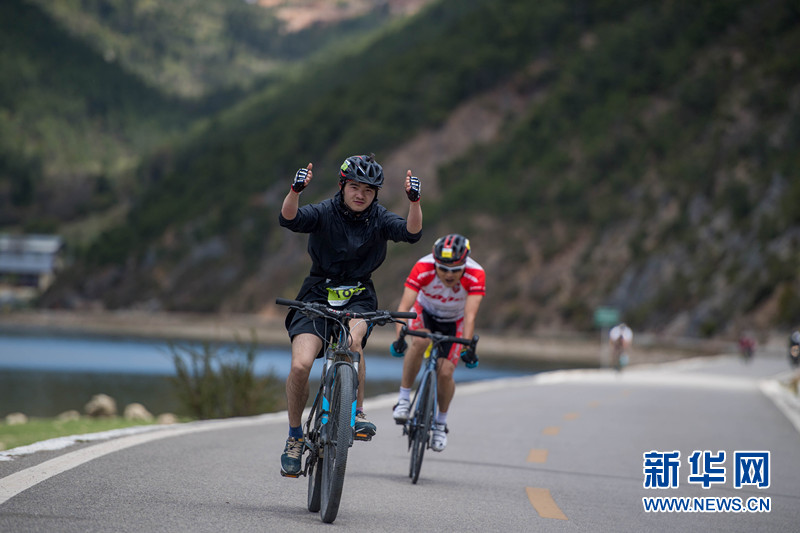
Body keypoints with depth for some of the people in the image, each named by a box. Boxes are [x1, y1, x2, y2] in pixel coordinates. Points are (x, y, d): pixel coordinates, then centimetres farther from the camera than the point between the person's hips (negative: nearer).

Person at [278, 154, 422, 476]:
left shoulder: (379, 219, -4)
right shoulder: (324, 213, -8)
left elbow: (411, 232, -22)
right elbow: (289, 219, -27)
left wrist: (414, 201, -41)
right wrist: (296, 190, -47)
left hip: (359, 298, 0)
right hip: (318, 295, 0)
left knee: (353, 339, -34)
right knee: (300, 365, -19)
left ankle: (358, 412, -17)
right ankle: (295, 437, 2)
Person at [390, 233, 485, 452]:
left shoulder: (475, 275, -34)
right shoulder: (423, 269, -35)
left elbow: (470, 316, -39)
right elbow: (404, 306, -39)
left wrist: (467, 348, -50)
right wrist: (399, 338, -52)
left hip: (454, 321, 1)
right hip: (425, 312, -1)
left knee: (445, 373, -12)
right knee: (419, 342, -34)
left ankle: (441, 422, 16)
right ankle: (404, 398, -19)